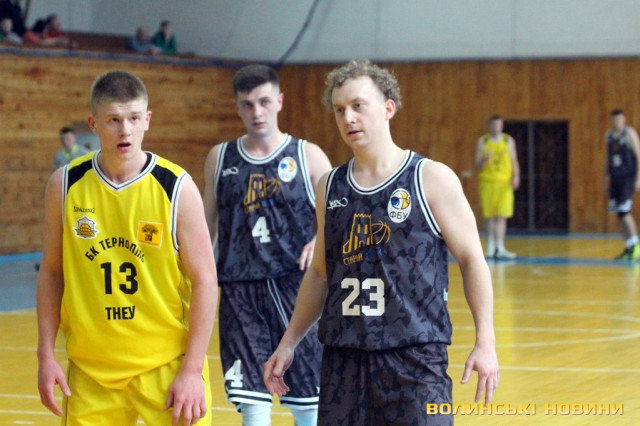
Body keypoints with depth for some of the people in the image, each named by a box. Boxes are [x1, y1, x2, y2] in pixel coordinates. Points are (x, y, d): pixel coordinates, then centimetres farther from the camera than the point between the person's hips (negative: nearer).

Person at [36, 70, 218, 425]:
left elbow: (204, 280, -6)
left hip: (167, 367, -2)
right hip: (89, 369, 2)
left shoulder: (177, 188, -8)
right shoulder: (65, 185, -1)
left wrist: (192, 369, -10)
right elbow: (52, 271, 8)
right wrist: (46, 355, 3)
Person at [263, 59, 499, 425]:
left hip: (416, 356, -4)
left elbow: (472, 260, -3)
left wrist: (485, 342, -10)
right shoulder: (331, 187, 10)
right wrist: (289, 344, 17)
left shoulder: (432, 179, -4)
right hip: (343, 358, 5)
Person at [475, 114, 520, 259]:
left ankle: (500, 248, -8)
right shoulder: (482, 141, 7)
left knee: (502, 216, -6)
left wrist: (516, 176, -8)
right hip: (487, 181, 0)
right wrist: (485, 160, -17)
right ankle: (490, 247, 11)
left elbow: (514, 161, 8)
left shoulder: (509, 141, 8)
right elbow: (477, 165, 5)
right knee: (489, 216, 2)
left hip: (505, 182, 0)